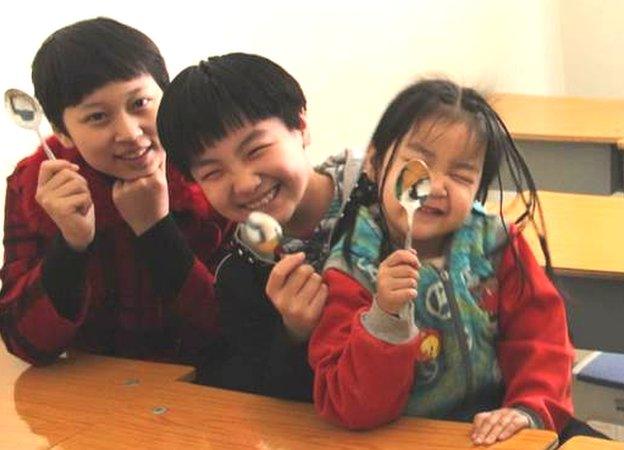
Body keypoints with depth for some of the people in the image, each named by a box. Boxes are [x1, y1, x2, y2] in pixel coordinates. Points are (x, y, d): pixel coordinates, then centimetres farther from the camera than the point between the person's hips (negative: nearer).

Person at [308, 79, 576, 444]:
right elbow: (355, 411, -15)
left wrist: (529, 410, -16)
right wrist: (385, 318, -28)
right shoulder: (349, 275, -9)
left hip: (492, 433, 2)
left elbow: (540, 332, 0)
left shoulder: (497, 245, 0)